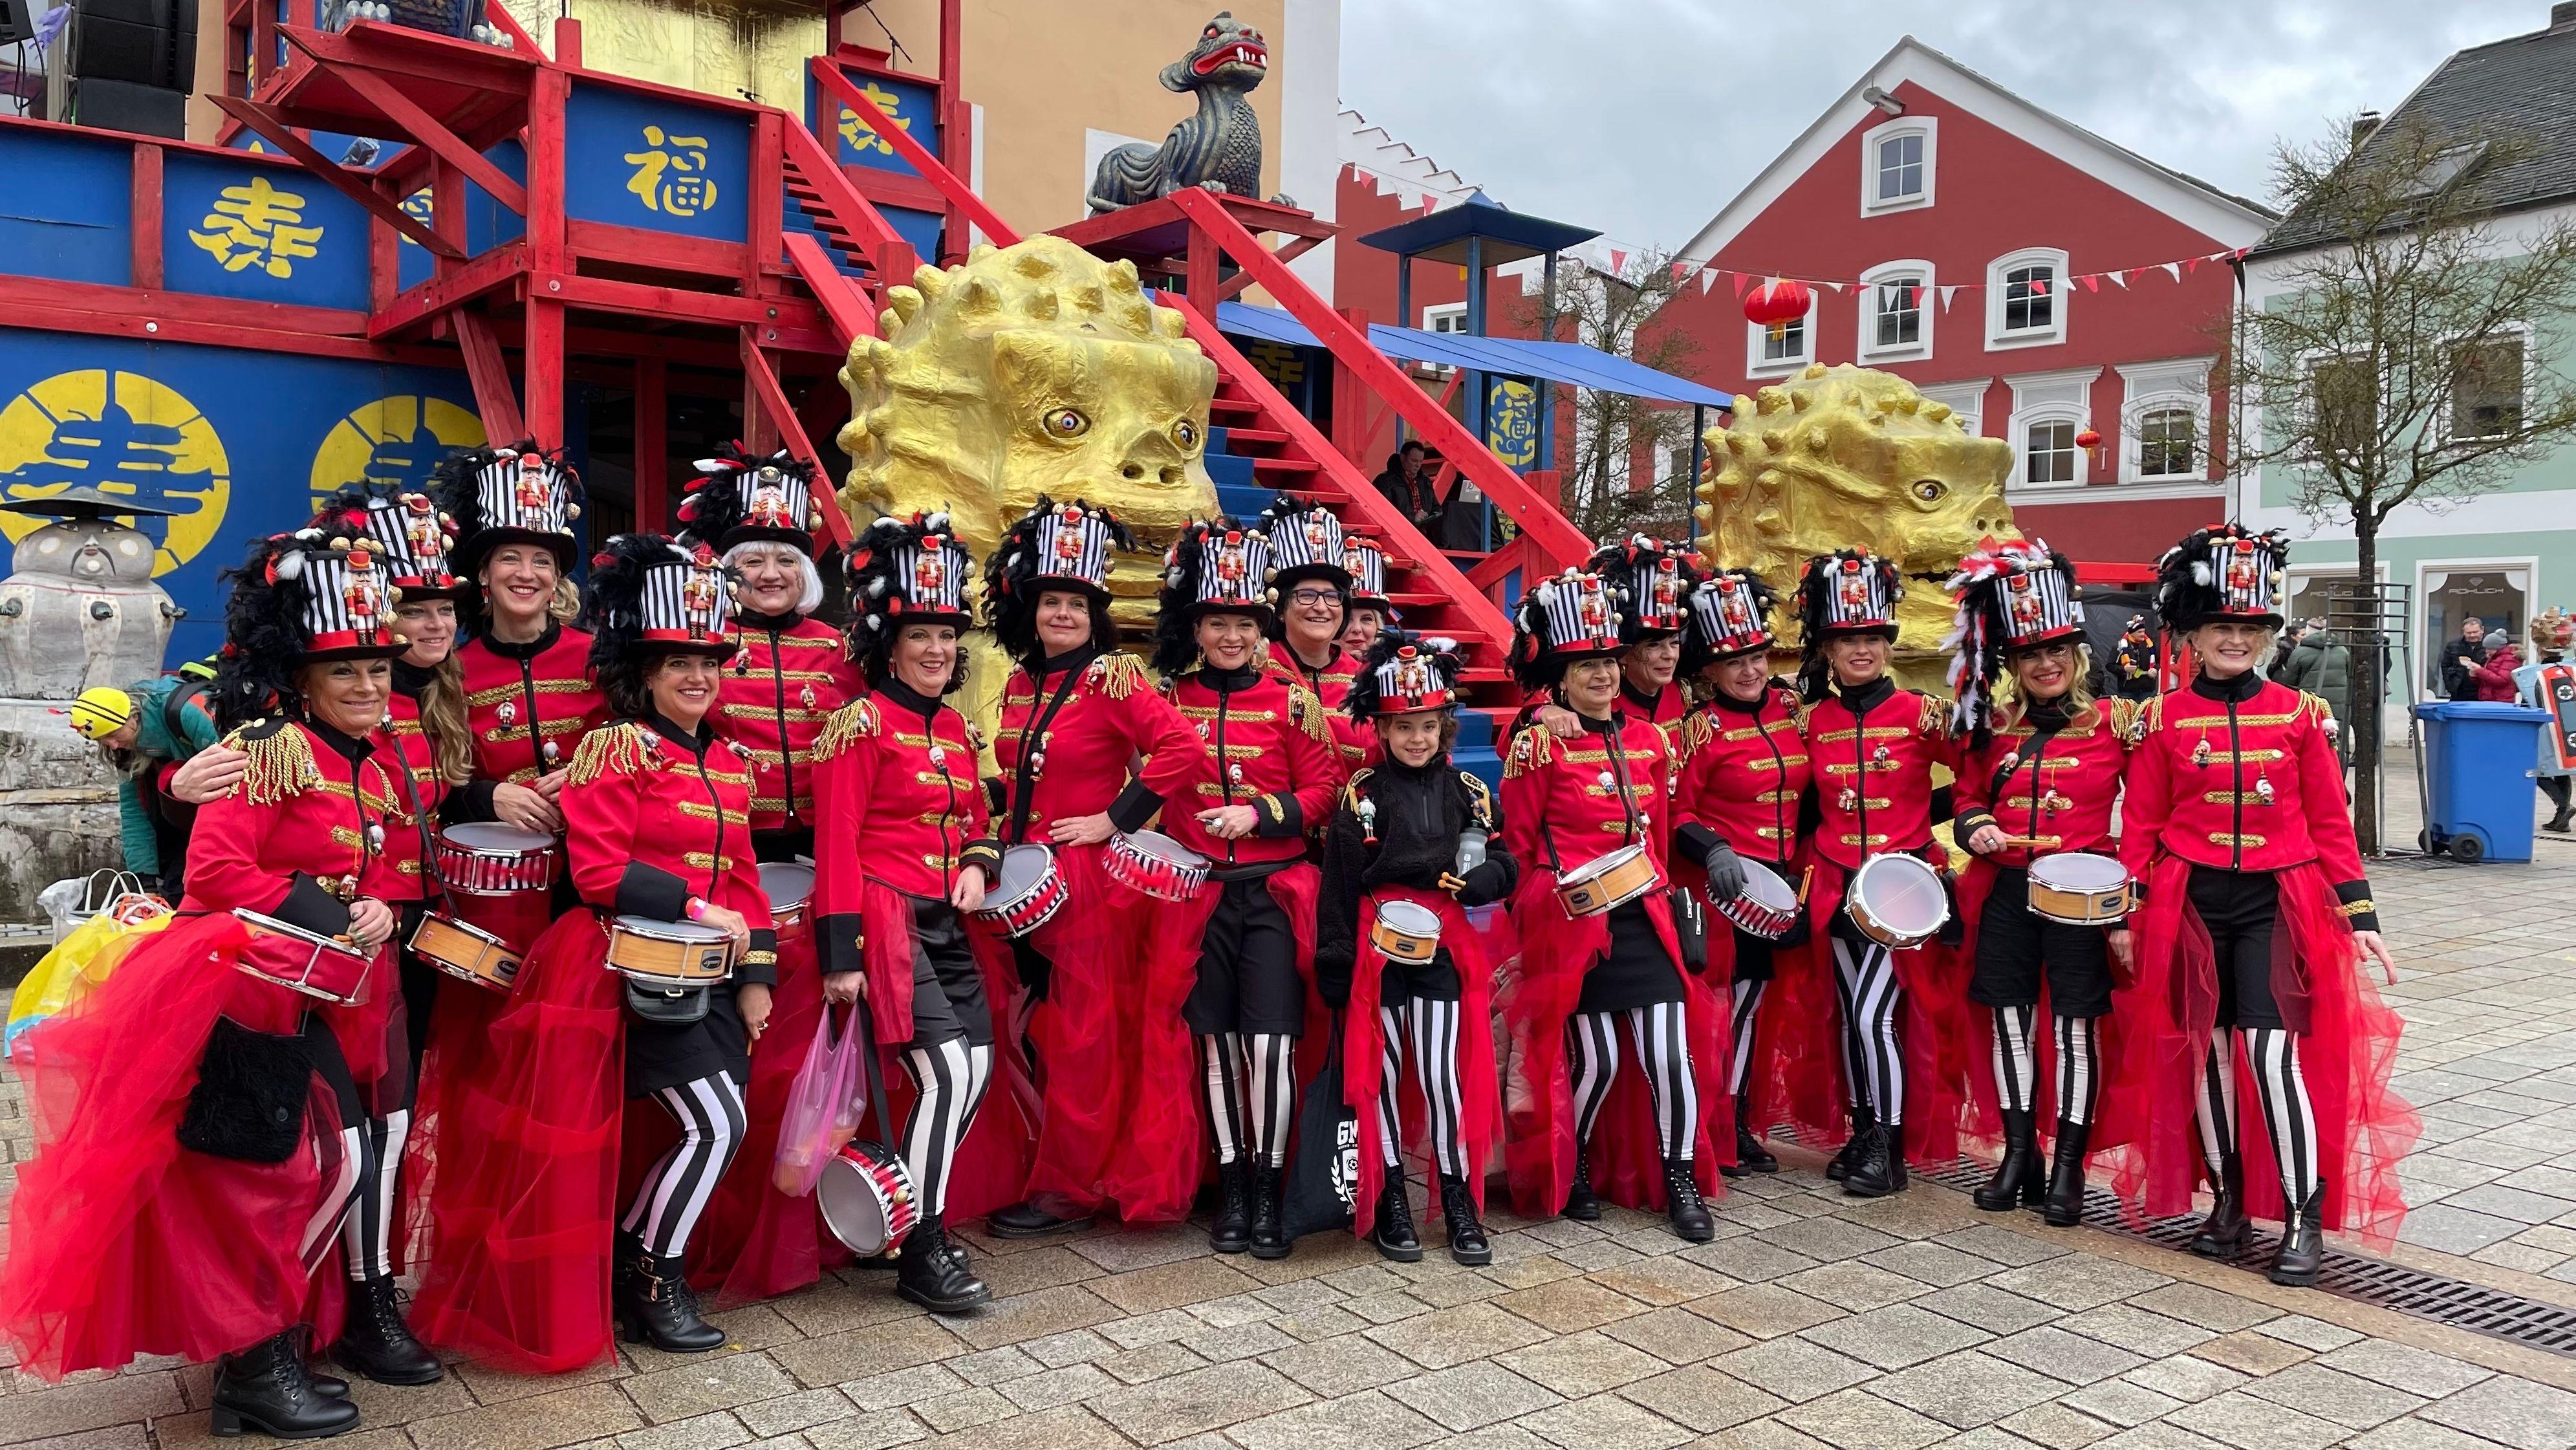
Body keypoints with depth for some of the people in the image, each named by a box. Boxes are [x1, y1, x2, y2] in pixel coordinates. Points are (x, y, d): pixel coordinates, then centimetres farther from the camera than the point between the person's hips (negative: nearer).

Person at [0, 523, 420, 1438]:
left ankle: (262, 1340, 27)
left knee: (344, 1161, 11)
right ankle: (250, 1364, 15)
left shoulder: (381, 763, 10)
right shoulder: (271, 747, -14)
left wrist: (379, 913, -4)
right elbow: (215, 871, -18)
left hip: (320, 997, 8)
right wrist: (325, 916, -18)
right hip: (238, 988, -8)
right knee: (259, 1177, -1)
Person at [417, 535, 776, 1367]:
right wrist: (696, 909, -19)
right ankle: (647, 1279, 10)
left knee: (719, 1125, 6)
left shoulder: (730, 761, 13)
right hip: (635, 968, -7)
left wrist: (756, 975, 6)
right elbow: (599, 872, -15)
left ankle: (636, 1263, 26)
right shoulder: (616, 750, -8)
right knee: (715, 1123, -10)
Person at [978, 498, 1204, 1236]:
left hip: (1092, 881, -7)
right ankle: (1059, 1171, 28)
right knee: (1043, 1031, 14)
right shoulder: (1021, 685, 11)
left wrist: (1115, 818, -18)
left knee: (1083, 1037, 1)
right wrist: (1008, 838, 9)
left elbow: (1184, 750, -21)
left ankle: (1066, 1190, 11)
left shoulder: (1112, 680, -10)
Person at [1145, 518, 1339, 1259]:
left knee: (1269, 1044, -7)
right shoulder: (1169, 699, 5)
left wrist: (1260, 813, -13)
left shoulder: (1291, 701, 0)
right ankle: (1232, 1190, 20)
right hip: (1198, 893, 2)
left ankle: (1268, 1191, 9)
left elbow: (1322, 789, 0)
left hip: (1273, 891, -2)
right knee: (1217, 1044, 7)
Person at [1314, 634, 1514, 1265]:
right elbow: (1339, 883, -3)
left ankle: (1460, 1201, 13)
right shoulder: (1363, 794, -2)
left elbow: (1504, 869, 6)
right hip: (1380, 945, -1)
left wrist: (1469, 878, -14)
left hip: (1445, 945, 1)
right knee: (1381, 1073, 7)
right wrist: (1335, 964, -7)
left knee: (1445, 1073, -1)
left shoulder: (1466, 791, 6)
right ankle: (1389, 1201, 20)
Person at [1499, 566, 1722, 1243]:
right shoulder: (1537, 743, -5)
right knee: (1595, 1059, 1)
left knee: (1671, 1049, -1)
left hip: (1644, 915, 4)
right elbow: (1519, 843, 0)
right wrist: (1550, 900, -3)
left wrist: (1659, 887, 14)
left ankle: (1680, 1182, 14)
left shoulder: (1649, 738, 9)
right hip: (1574, 923, -4)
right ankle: (1566, 1173, 24)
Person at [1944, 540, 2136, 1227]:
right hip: (2006, 893, 3)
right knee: (2010, 1022, 9)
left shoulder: (2115, 723, -3)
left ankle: (2067, 1169, 13)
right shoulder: (1990, 727, 6)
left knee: (2076, 1027, 2)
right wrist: (1974, 827, -6)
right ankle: (2018, 1155, 22)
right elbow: (1969, 797, 18)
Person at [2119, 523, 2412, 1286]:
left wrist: (2358, 916, 0)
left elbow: (2330, 821, 4)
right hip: (2191, 902, 1)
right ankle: (2228, 1200, 24)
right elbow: (2140, 825, 3)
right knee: (2206, 1048, 8)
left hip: (2277, 901, -1)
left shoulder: (2299, 712, 2)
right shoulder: (2164, 719, 1)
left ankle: (2305, 1216, 1)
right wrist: (2127, 918, 0)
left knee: (2272, 1048, -12)